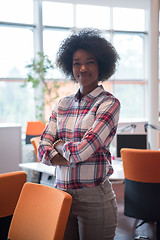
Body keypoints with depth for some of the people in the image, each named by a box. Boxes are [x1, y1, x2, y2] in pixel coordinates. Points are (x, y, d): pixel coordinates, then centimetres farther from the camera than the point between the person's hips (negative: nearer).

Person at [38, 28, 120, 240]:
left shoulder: (109, 103, -9)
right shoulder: (62, 105, 10)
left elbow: (82, 150, -18)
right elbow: (43, 149, 3)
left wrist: (60, 146, 1)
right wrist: (74, 155, -12)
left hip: (94, 198, -5)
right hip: (61, 194, 5)